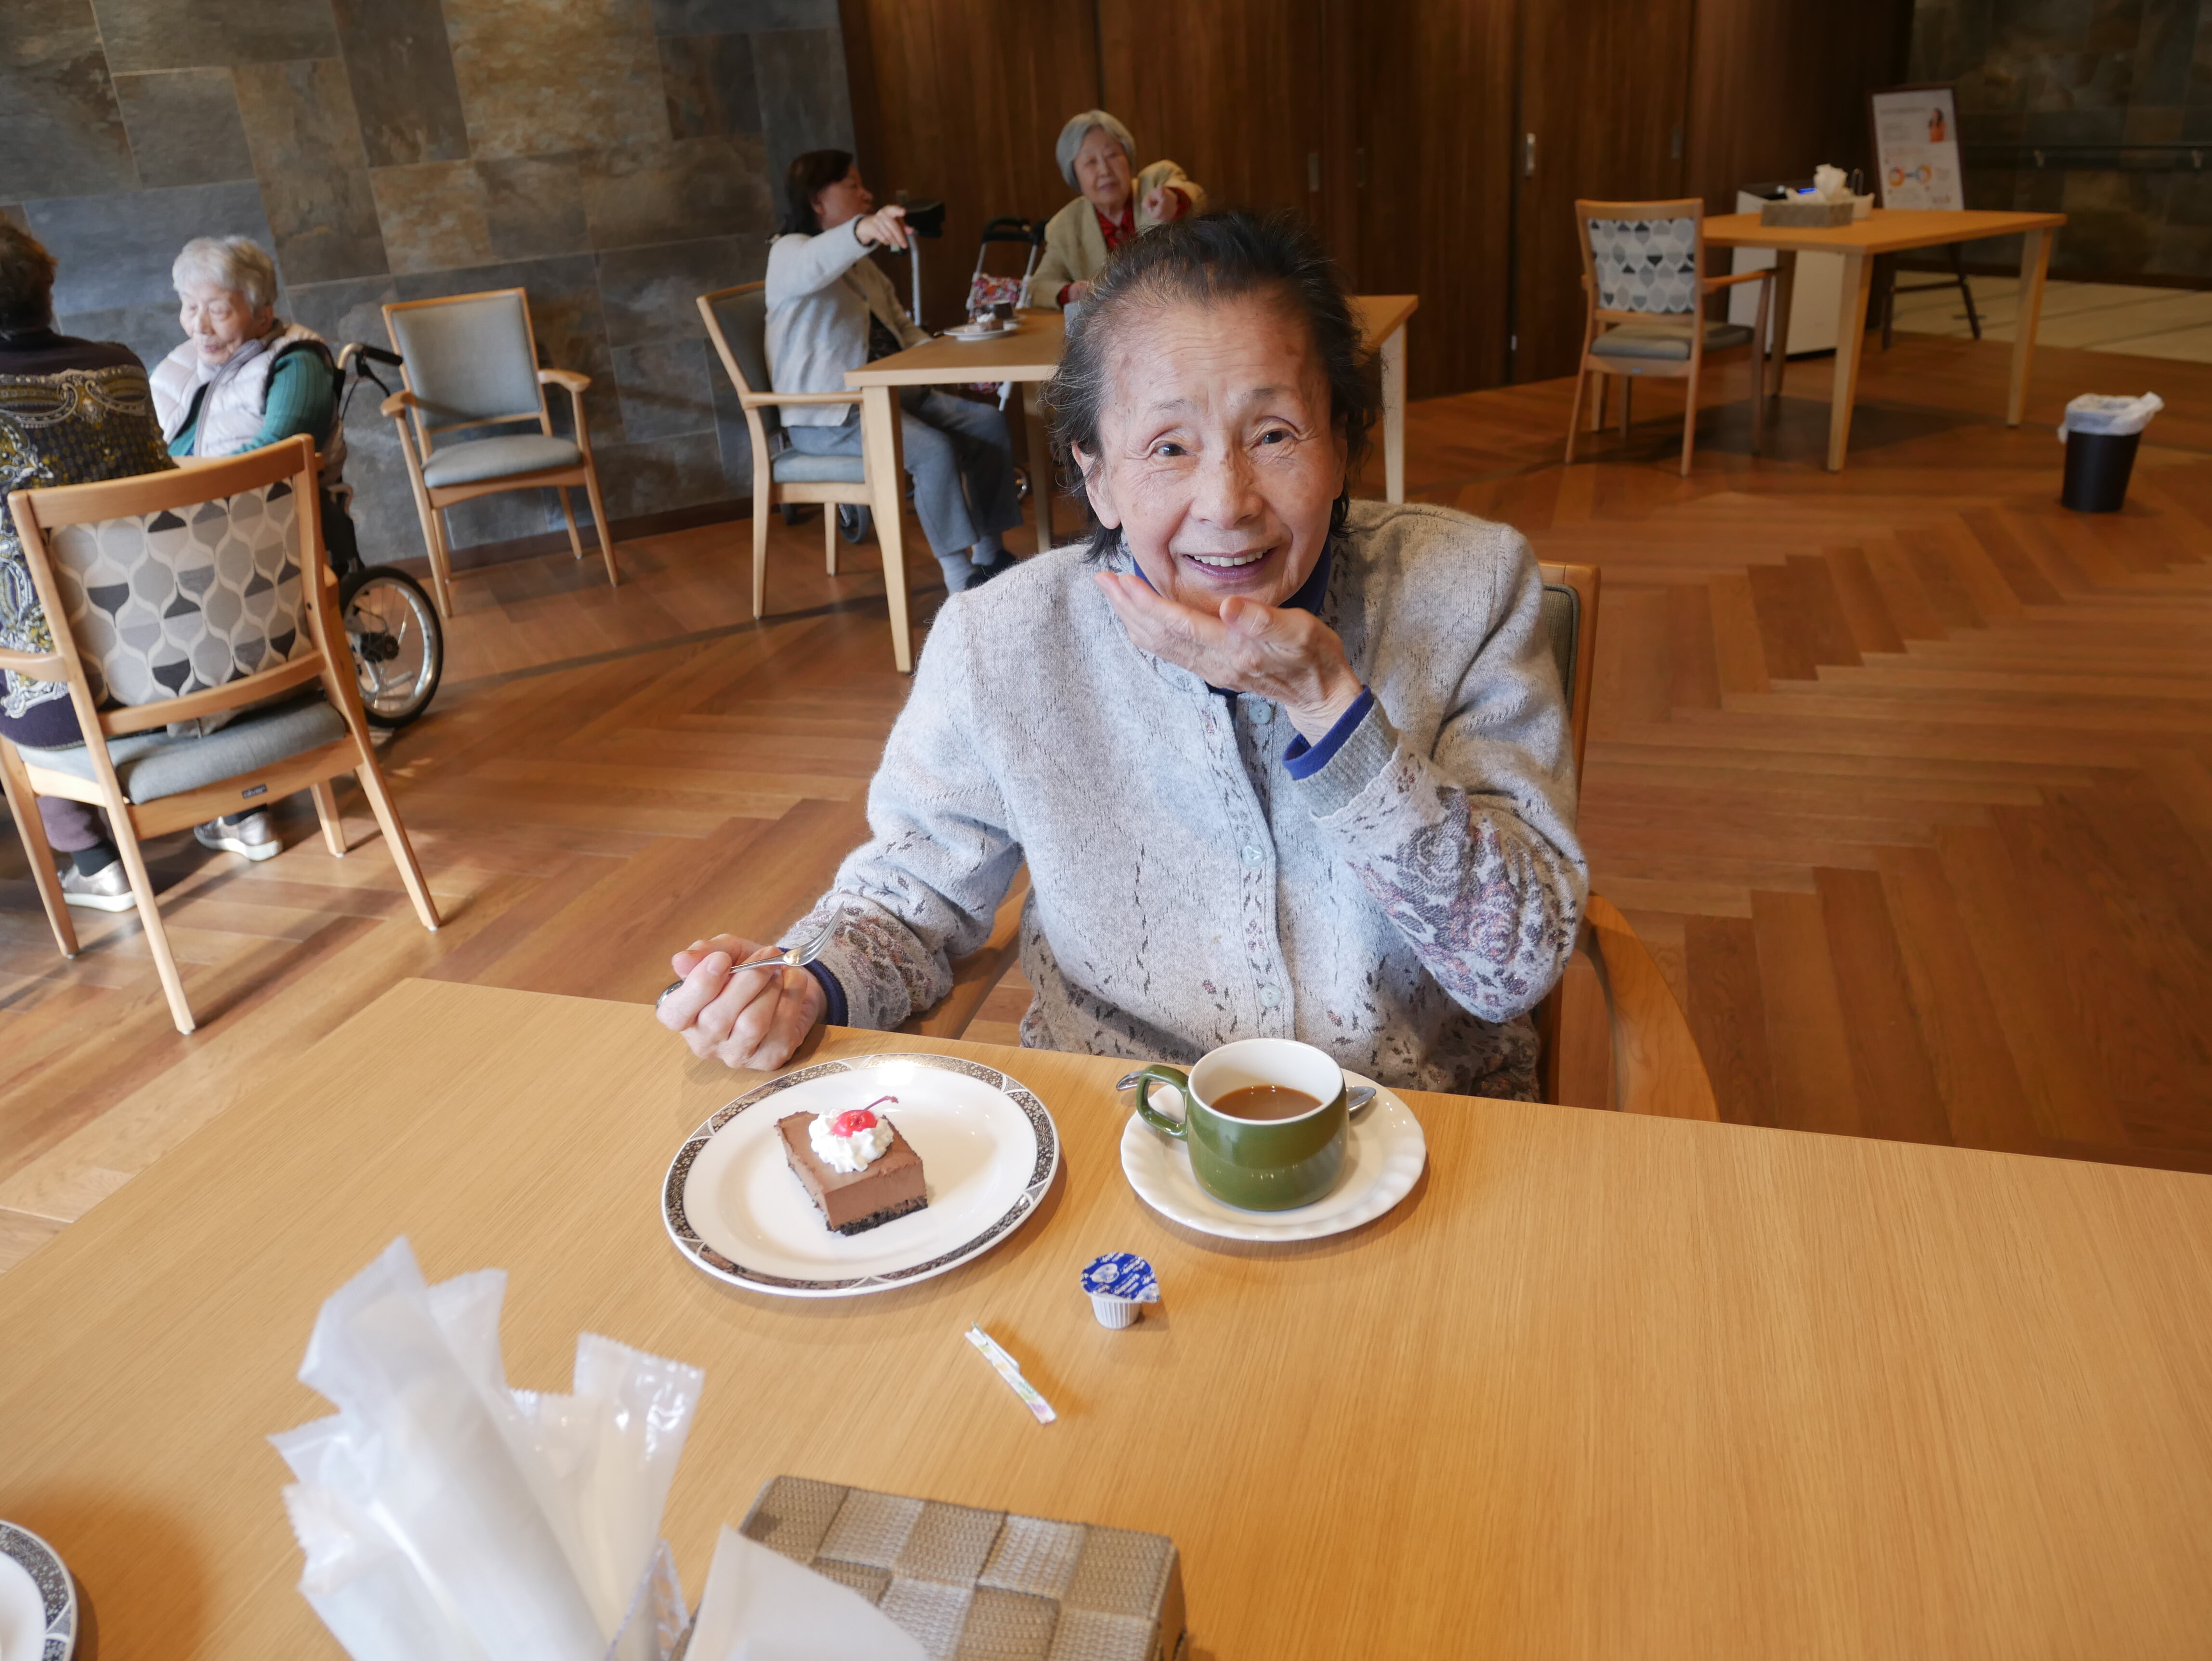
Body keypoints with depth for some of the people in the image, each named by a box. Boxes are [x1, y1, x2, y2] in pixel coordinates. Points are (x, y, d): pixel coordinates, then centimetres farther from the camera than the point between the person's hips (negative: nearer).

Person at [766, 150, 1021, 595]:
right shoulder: (790, 254, -6)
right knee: (934, 450, -30)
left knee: (989, 424, -6)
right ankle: (961, 583, -24)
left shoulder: (862, 264, 22)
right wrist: (863, 231, -55)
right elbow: (815, 265, -32)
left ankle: (990, 558, -3)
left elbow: (903, 329, 22)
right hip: (827, 417, -9)